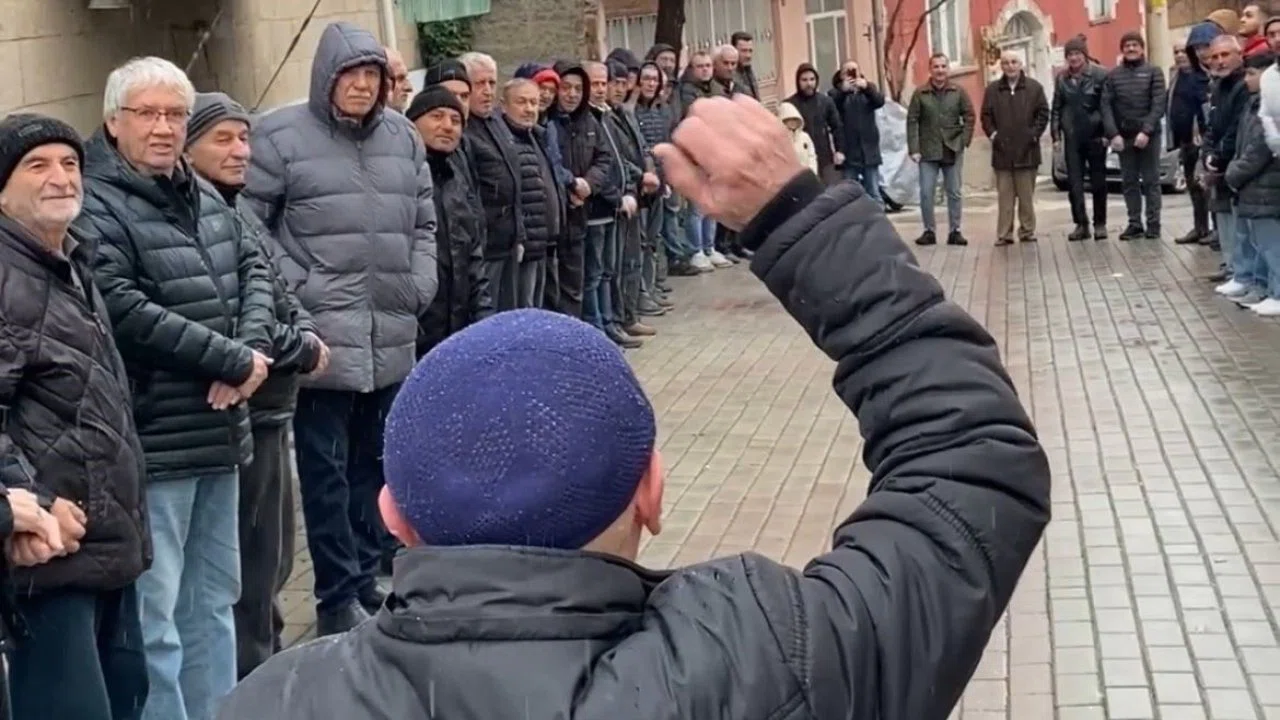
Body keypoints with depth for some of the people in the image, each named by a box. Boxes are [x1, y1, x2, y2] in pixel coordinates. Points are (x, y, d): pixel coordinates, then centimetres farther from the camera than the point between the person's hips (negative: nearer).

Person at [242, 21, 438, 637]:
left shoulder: (402, 136, 13)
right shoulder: (280, 136, -6)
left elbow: (423, 222, 21)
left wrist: (420, 286, 8)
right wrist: (297, 289, -11)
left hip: (391, 337, 6)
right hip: (321, 336, -6)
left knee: (378, 464, 14)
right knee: (327, 470, -2)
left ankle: (369, 579, 26)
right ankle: (338, 598, 6)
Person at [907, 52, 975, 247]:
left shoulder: (958, 92, 3)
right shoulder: (920, 94, 0)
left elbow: (969, 117, 4)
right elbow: (912, 121, -2)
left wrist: (964, 141, -4)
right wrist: (913, 149, -9)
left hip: (953, 150, 1)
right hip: (928, 151, -1)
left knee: (954, 193, 5)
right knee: (926, 193, -3)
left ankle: (955, 231, 12)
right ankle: (929, 231, 6)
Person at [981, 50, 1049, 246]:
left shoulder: (1034, 88, 5)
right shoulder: (992, 90, 9)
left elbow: (1043, 113, 4)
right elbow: (986, 116, 9)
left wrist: (1034, 134, -5)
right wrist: (993, 134, -4)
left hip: (1027, 151, -1)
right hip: (1002, 152, 1)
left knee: (1026, 195, 4)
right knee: (1004, 197, 0)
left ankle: (1027, 231, 11)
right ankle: (1004, 234, 1)